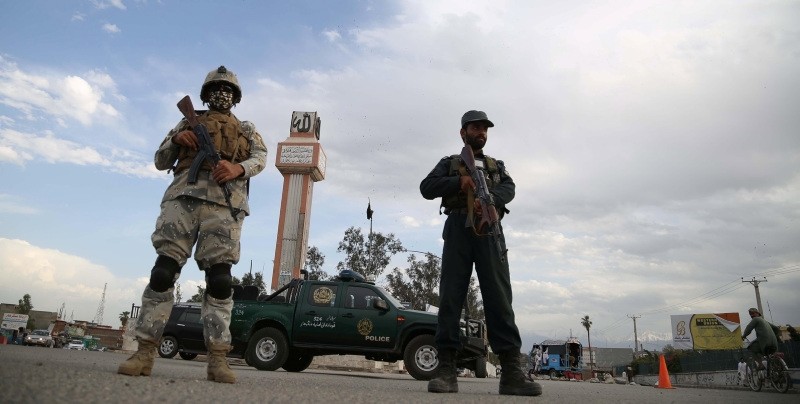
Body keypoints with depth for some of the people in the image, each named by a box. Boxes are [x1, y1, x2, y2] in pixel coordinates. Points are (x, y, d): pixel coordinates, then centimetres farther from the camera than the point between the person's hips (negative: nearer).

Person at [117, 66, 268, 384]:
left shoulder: (246, 129, 27)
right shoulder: (188, 121, 29)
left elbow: (260, 156, 7)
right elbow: (160, 162, 25)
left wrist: (238, 168, -16)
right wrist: (176, 139, 3)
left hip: (225, 200, -1)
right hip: (185, 194, 1)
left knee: (220, 279, -10)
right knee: (163, 270, -9)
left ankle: (218, 358, -10)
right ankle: (145, 352, -5)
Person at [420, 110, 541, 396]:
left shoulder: (497, 165, 27)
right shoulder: (449, 163, 23)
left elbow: (508, 188, 5)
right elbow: (426, 187, 6)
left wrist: (488, 199, -19)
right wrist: (458, 181, -12)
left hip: (489, 228, 1)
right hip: (458, 227, -1)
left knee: (499, 296, -9)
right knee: (450, 295, -9)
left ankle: (511, 372, -14)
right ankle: (446, 370, -11)